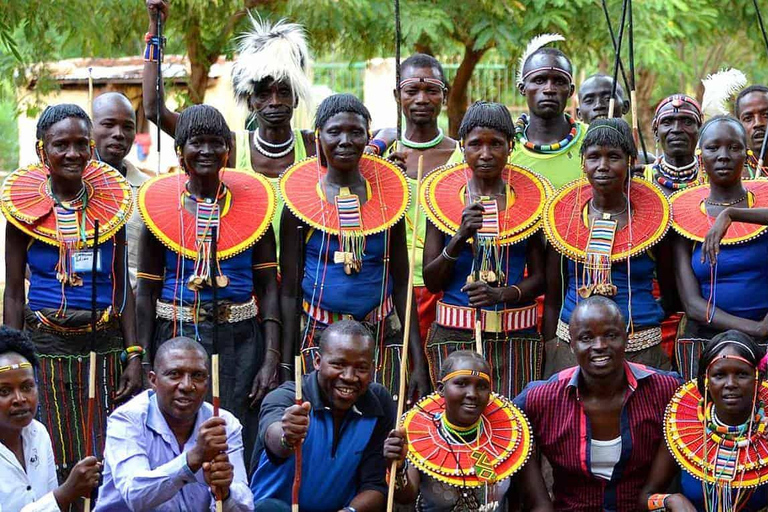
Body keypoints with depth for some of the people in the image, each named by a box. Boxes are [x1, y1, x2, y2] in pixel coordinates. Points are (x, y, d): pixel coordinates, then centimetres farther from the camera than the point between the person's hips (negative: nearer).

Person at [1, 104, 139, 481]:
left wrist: (134, 355, 3)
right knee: (52, 464, -2)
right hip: (47, 346, -2)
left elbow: (122, 287, 10)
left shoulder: (111, 204, 6)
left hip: (105, 345, 2)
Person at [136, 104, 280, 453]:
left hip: (239, 341, 1)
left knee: (240, 445, 1)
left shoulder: (253, 201, 4)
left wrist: (271, 359, -7)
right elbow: (147, 292, 5)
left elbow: (268, 287, 2)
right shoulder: (161, 204, 2)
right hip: (177, 336, 0)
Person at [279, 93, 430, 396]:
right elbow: (289, 290, 1)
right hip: (319, 337, -2)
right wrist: (285, 365, -4)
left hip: (382, 337, 2)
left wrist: (418, 362, 2)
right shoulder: (301, 202, -2)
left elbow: (402, 285, 7)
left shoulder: (387, 197, 5)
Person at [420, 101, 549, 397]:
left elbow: (539, 278, 5)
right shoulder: (444, 197, 4)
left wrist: (501, 294, -14)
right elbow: (431, 282, 2)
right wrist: (460, 237, -13)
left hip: (517, 336, 0)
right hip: (455, 333, 0)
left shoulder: (529, 198, 6)